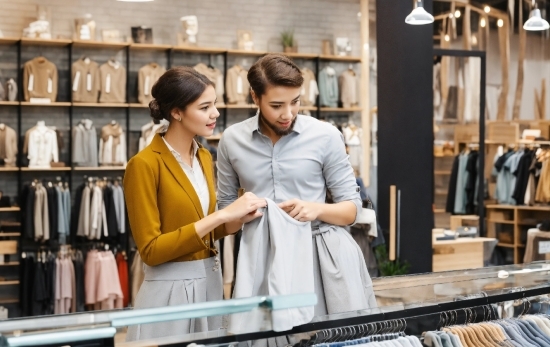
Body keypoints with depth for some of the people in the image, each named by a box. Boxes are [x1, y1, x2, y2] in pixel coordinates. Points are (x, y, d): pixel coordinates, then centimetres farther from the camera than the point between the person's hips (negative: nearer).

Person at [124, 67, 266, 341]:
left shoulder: (203, 157, 7)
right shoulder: (145, 164, -16)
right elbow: (150, 249, -19)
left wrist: (239, 218, -5)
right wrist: (221, 215, -22)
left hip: (209, 282, 7)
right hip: (170, 290, -7)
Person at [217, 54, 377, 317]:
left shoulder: (326, 136, -2)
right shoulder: (232, 140, 3)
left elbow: (352, 207, 4)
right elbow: (225, 208, 14)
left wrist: (318, 209, -16)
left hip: (323, 253, -1)